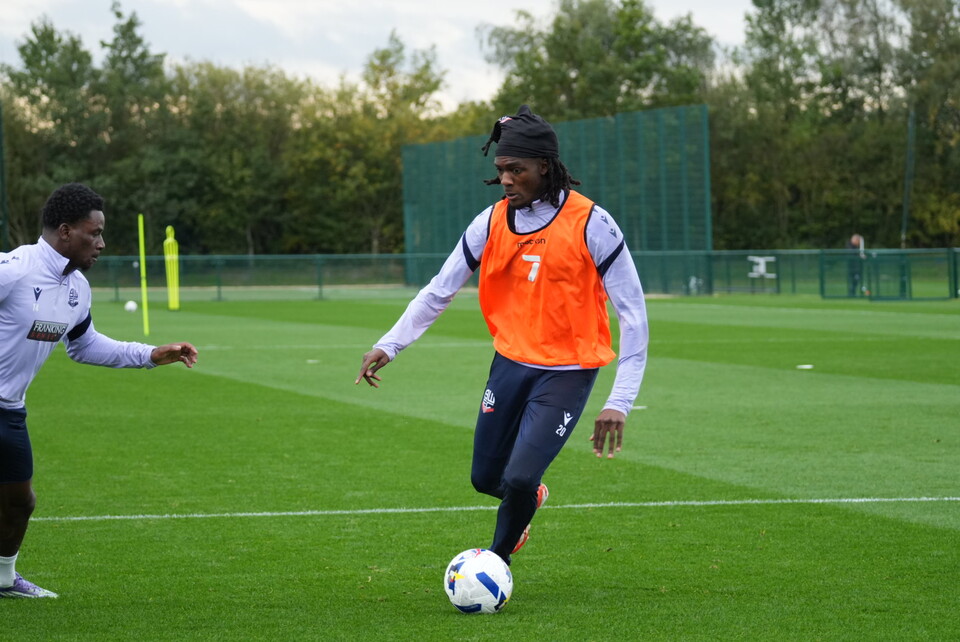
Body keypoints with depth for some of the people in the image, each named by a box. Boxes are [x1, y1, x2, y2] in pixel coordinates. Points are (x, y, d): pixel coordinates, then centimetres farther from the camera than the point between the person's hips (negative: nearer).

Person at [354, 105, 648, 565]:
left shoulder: (590, 224, -15)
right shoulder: (492, 222, -2)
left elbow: (632, 312, -12)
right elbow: (439, 290, 7)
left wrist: (619, 402, -19)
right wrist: (388, 346, -3)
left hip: (567, 371, -5)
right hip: (511, 362, 5)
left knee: (520, 478, -16)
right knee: (485, 478, 8)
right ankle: (529, 498, 45)